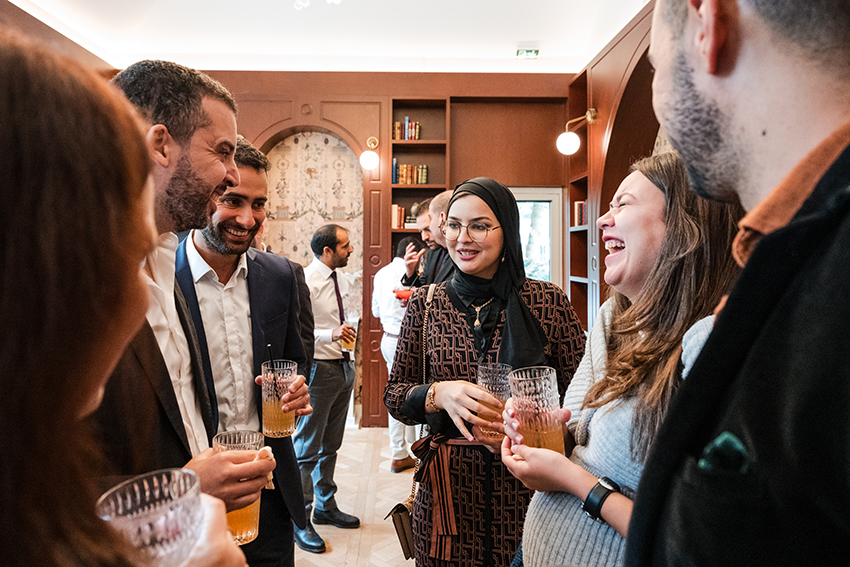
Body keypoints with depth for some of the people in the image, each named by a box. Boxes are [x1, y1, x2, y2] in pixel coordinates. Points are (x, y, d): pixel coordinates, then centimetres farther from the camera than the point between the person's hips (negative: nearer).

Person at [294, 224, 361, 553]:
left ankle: (326, 507, 33)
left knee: (331, 445, 18)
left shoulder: (341, 279, 9)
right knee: (307, 449, 2)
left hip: (343, 367, 8)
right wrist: (331, 334, -28)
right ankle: (300, 521, 15)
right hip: (318, 369, -8)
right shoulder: (305, 281, -16)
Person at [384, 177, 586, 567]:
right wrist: (439, 394, -17)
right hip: (447, 491, 1)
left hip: (528, 492, -1)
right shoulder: (426, 303, 1)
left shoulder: (548, 302, -4)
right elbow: (394, 396, 3)